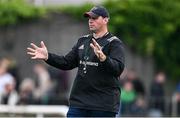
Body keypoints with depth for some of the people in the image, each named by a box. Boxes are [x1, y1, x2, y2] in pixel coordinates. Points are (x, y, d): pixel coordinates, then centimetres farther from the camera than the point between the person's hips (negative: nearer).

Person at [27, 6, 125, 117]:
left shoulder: (114, 43, -6)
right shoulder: (83, 41, 17)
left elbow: (118, 69, -21)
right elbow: (67, 63, 18)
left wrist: (103, 58, -39)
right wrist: (47, 57, 5)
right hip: (79, 101, 6)